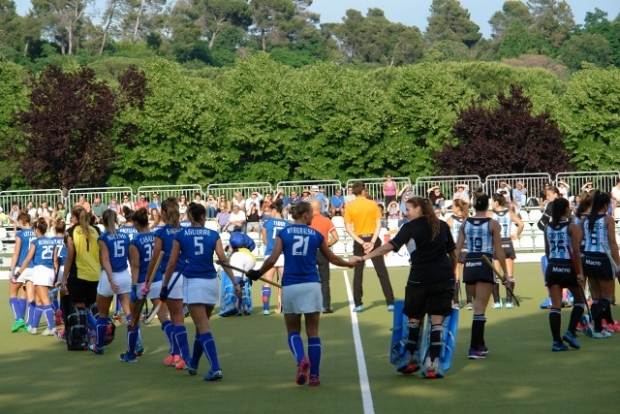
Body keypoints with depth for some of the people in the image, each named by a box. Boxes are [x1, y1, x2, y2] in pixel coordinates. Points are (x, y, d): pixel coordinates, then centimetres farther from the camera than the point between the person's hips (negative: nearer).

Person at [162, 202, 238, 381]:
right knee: (202, 325, 19)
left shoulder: (180, 235, 2)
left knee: (204, 328, -6)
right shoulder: (213, 235, 5)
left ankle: (215, 368, -19)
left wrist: (164, 286, 11)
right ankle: (193, 363, 36)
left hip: (193, 283, -3)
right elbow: (223, 260, -3)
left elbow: (172, 263, 3)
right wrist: (235, 283, -3)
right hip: (211, 283, 3)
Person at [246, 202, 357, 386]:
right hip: (311, 286, 0)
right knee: (313, 332, 8)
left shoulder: (283, 233, 2)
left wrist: (258, 274, 8)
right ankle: (314, 375, 6)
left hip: (290, 286, 0)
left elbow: (272, 260, -8)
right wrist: (349, 263, 37)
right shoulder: (316, 235, 5)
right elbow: (332, 259, 18)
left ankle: (302, 360, -18)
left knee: (293, 331, 11)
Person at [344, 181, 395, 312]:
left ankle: (358, 304, 7)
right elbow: (378, 224, -8)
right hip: (372, 239, 0)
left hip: (359, 241, 0)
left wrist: (361, 242, -10)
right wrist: (372, 241, -11)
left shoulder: (349, 207, -2)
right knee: (382, 272, 2)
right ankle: (390, 303, -1)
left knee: (358, 273, 9)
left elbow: (348, 229, -7)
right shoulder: (372, 204, -3)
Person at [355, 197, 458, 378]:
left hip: (419, 279, -2)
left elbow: (390, 246, -12)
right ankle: (433, 363, -9)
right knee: (437, 320, -1)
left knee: (414, 317, 15)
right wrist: (452, 274, 26)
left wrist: (365, 257, -12)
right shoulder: (442, 226, 12)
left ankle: (410, 358, 20)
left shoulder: (411, 227, -1)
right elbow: (453, 252, 16)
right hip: (443, 278, 2)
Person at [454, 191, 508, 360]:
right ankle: (474, 348, -11)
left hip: (469, 265, 4)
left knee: (479, 305, 20)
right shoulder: (493, 224, -3)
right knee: (479, 308, -5)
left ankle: (480, 344, 25)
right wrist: (505, 273, 1)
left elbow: (457, 248, 5)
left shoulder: (465, 223, 7)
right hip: (485, 266, -4)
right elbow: (499, 251, -5)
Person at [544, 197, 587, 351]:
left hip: (552, 268, 4)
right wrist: (580, 272, -12)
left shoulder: (548, 228, 7)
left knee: (555, 305, 2)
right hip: (568, 267, -4)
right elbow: (575, 251, -14)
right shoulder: (572, 227, -9)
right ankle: (570, 332, 2)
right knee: (579, 300, 16)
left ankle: (557, 341, -1)